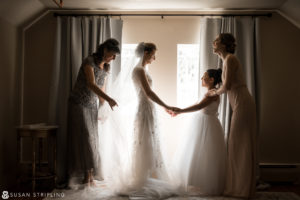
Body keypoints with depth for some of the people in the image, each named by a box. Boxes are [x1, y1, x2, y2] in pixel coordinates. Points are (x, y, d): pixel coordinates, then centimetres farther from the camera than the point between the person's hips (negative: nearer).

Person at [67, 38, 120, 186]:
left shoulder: (106, 68, 6)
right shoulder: (89, 61, -16)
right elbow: (91, 84, -29)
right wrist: (109, 99, -40)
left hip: (93, 106, 7)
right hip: (79, 104, -6)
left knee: (92, 139, 4)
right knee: (85, 137, -10)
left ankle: (90, 174, 10)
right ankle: (88, 173, -2)